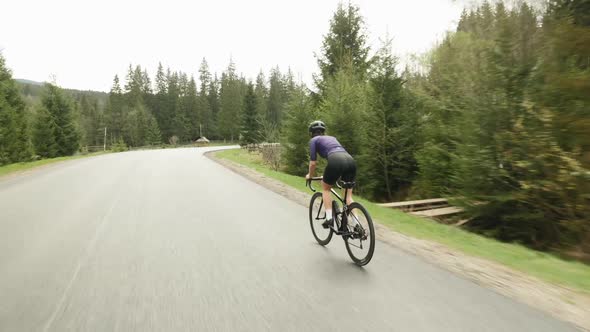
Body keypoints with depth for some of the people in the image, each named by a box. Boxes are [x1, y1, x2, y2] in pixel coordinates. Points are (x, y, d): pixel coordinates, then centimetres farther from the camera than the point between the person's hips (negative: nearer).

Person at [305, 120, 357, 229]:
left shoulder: (314, 140, 20)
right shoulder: (332, 137, 37)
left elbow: (313, 162, 14)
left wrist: (310, 175, 33)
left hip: (336, 161, -5)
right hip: (351, 160, 5)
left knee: (325, 188, 21)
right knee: (349, 195, 16)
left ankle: (329, 218, 10)